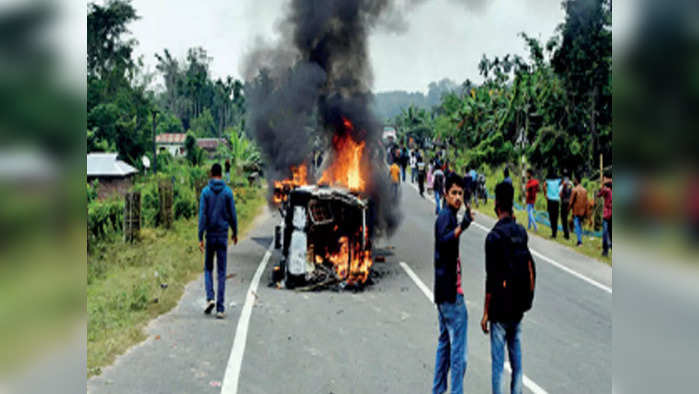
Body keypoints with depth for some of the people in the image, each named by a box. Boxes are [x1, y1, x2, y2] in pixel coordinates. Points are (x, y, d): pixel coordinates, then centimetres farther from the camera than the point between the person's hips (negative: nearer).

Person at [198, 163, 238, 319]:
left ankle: (210, 298, -3)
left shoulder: (205, 192, -4)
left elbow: (202, 215, -8)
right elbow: (232, 214, 1)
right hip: (223, 235, 0)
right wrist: (235, 232, 17)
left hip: (210, 235, 0)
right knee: (221, 272, 3)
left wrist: (200, 238, -8)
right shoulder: (228, 192, -2)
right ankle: (220, 308, 1)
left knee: (208, 268, 16)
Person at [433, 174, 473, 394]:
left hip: (443, 292, 10)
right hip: (451, 293, -10)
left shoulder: (446, 217, 16)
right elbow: (443, 241, -33)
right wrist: (462, 226, -45)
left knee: (445, 343, 18)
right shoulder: (446, 216, -13)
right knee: (459, 352, -7)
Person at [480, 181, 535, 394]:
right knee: (516, 358, 14)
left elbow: (491, 279, -16)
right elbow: (529, 267, 11)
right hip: (519, 307, 6)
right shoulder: (521, 232, 4)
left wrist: (485, 313, -9)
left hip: (500, 308, -6)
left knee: (498, 361, 0)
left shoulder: (494, 236, -15)